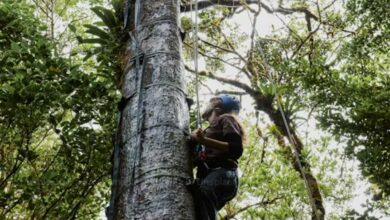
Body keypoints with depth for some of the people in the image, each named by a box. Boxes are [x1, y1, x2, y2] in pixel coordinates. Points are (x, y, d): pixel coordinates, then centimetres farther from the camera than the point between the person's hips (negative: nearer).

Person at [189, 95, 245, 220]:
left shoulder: (225, 119, 16)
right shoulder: (210, 130, 39)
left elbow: (236, 149, -4)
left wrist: (204, 140, -13)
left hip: (220, 175, -7)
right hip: (207, 177, 7)